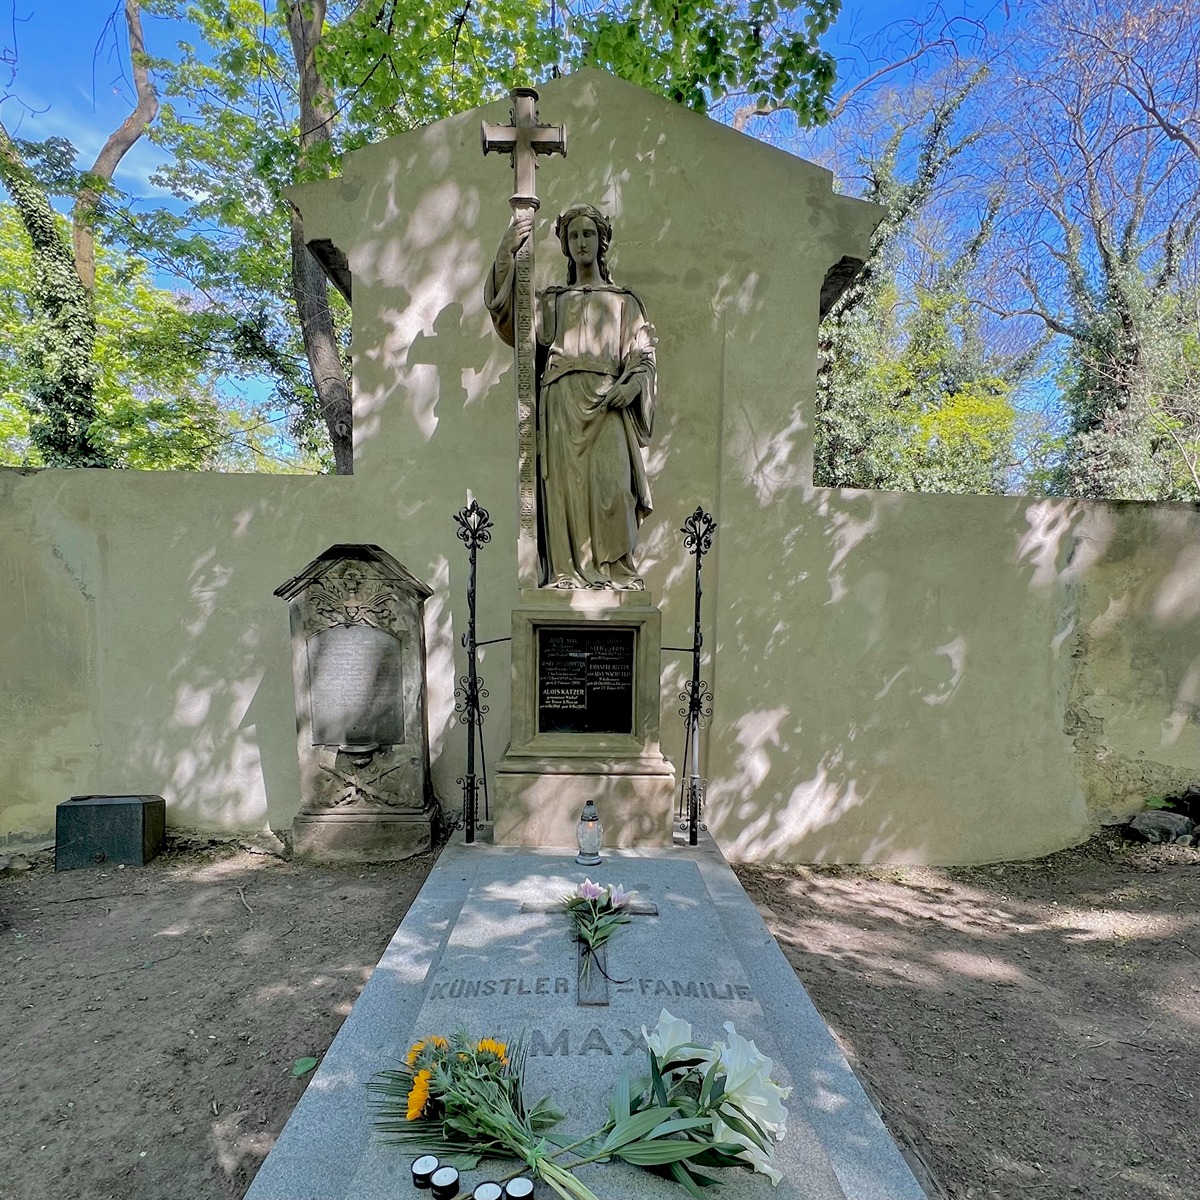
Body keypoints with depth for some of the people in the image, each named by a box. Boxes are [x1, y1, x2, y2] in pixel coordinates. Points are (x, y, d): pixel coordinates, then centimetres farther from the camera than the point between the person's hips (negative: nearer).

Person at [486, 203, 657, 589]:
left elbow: (642, 353, 12)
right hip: (561, 401, 1)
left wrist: (633, 383, -10)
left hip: (607, 401, -1)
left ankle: (615, 570, -10)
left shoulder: (623, 301, 22)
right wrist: (506, 252, -8)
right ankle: (568, 570, -7)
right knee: (565, 482, -8)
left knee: (610, 483, -14)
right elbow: (508, 313, 6)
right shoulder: (552, 300, 24)